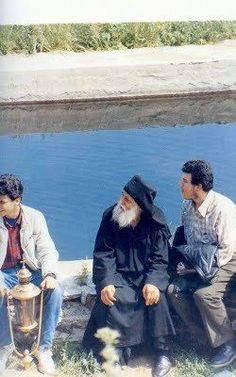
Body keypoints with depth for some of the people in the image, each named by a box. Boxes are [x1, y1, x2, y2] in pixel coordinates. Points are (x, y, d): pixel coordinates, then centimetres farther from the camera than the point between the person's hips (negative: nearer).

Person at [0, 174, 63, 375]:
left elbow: (48, 250, -8)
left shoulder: (35, 217, -6)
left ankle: (44, 347, -9)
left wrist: (50, 274, -28)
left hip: (31, 270, 1)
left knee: (55, 291, -26)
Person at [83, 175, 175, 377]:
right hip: (119, 274, 1)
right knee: (110, 296, -28)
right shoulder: (111, 217, -8)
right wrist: (105, 282, -25)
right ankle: (119, 351, -11)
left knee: (156, 295, -29)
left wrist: (153, 282, -29)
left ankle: (162, 351, -12)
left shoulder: (156, 222, -9)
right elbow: (103, 254, -9)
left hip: (147, 273, -1)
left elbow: (159, 258, -10)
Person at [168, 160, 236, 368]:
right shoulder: (188, 206, 2)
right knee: (174, 289, -17)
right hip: (198, 263, 7)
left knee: (204, 293, -32)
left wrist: (199, 268, -21)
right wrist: (183, 263, -4)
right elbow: (186, 241, 13)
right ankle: (210, 339, -4)